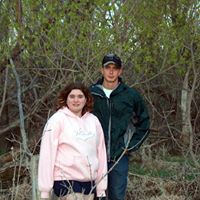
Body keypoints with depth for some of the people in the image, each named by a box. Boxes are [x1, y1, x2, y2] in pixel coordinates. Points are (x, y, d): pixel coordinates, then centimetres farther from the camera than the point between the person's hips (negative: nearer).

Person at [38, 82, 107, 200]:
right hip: (67, 182, -5)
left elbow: (101, 153, 13)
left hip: (89, 183, 5)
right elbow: (47, 155, -8)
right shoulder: (57, 120, -4)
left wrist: (101, 187, 11)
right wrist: (45, 190, -10)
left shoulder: (94, 120, 11)